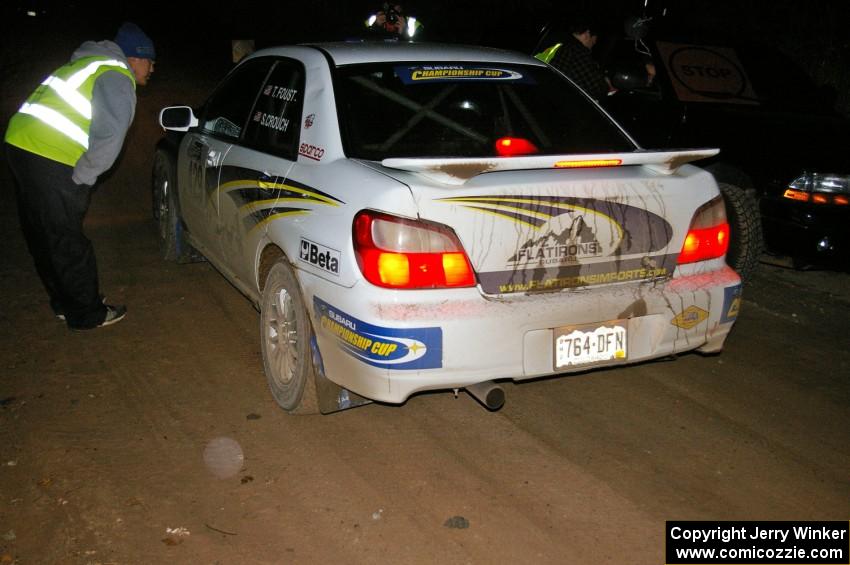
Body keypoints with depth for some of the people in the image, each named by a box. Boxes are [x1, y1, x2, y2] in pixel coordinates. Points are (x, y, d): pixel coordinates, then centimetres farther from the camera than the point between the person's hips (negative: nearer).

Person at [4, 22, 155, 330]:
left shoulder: (88, 65, 23)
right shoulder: (117, 78, -8)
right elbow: (109, 137, -20)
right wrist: (82, 178, -11)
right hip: (52, 162, -10)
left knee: (42, 236, 18)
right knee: (67, 243, 1)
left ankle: (66, 303, 33)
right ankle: (87, 314, 12)